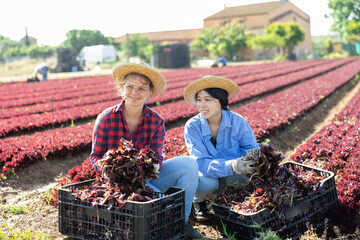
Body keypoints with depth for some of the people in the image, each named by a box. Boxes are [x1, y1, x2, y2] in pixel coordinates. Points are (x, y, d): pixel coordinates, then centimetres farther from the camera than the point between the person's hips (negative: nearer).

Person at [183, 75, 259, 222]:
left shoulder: (238, 122, -14)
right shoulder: (192, 126, -17)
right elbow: (201, 163, -26)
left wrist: (249, 163, -38)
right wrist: (231, 165, -44)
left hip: (232, 177, 1)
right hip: (208, 176, -1)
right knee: (205, 183, -36)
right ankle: (198, 202, 3)